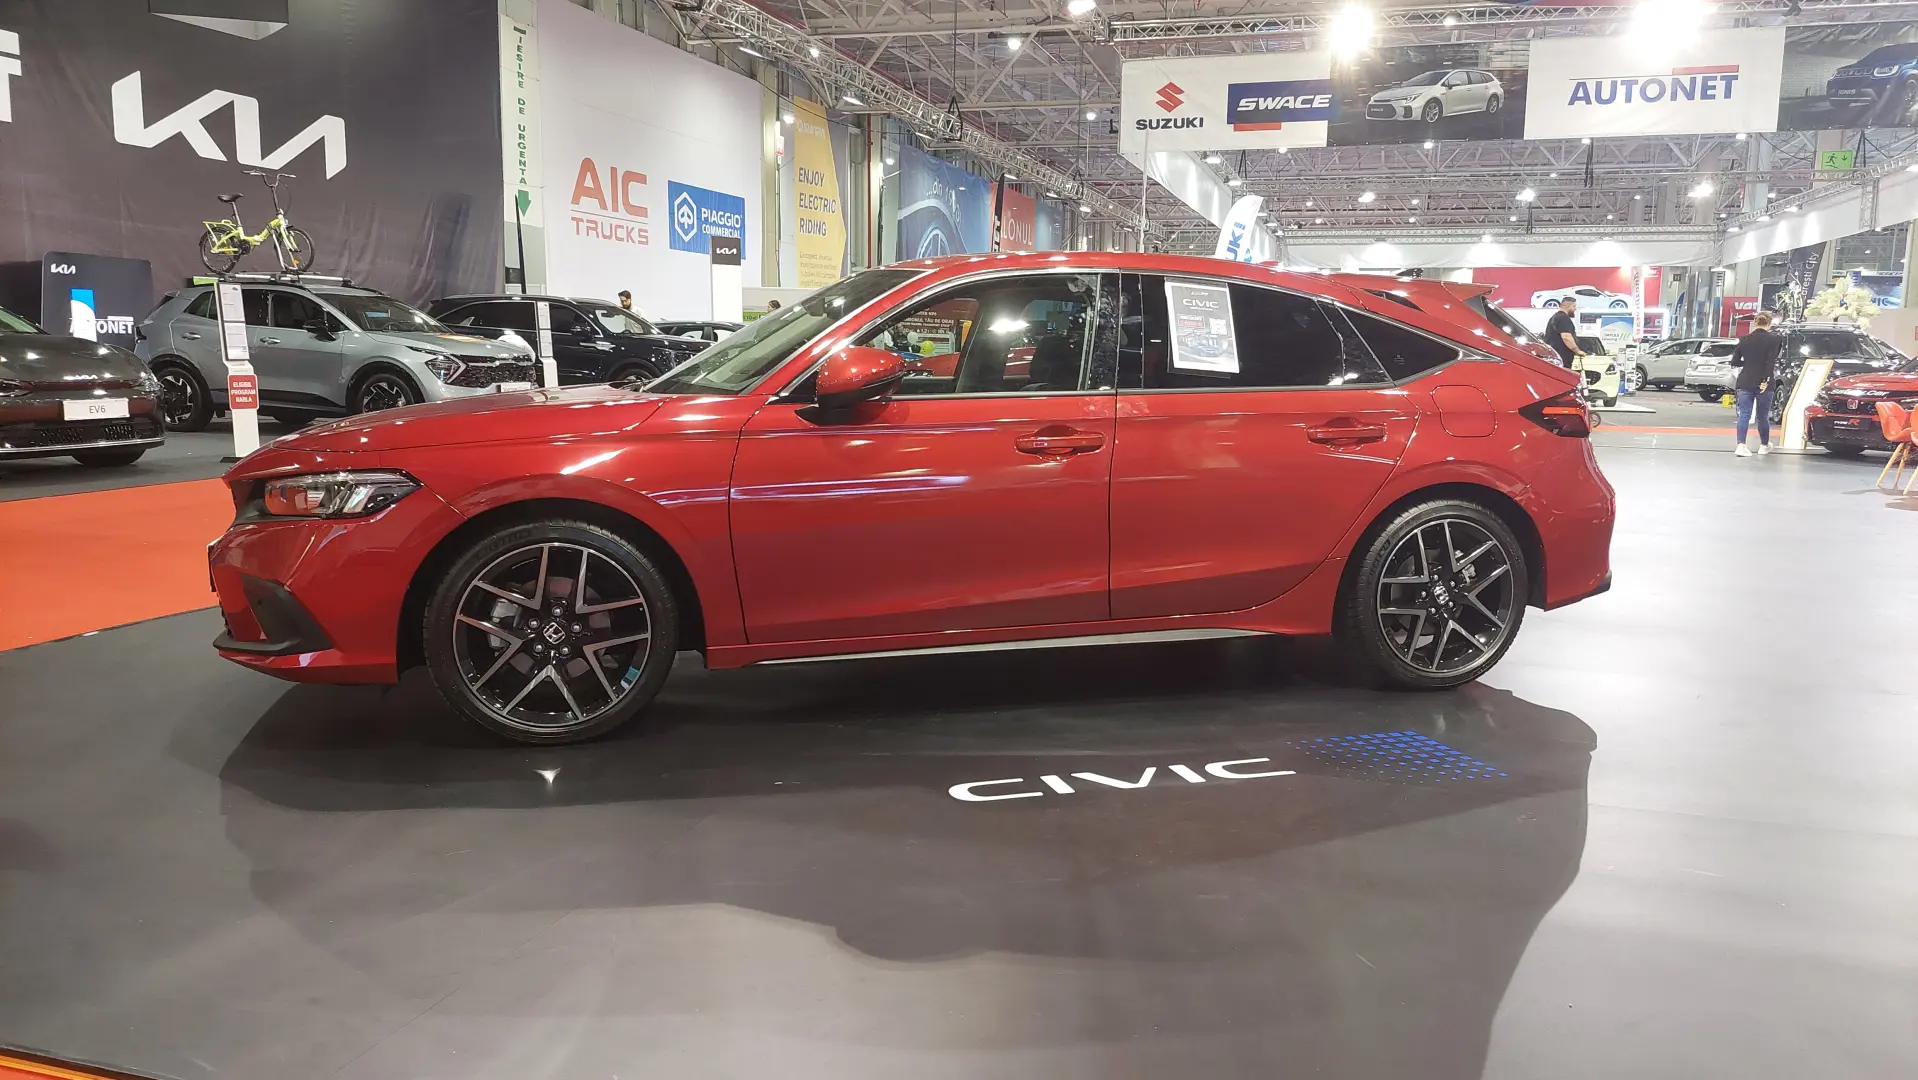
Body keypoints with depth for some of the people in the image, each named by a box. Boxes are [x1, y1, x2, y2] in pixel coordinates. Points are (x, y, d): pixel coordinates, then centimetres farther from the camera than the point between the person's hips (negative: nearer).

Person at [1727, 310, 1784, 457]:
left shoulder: (1745, 339, 2)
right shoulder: (1774, 339, -7)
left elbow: (1735, 362, 4)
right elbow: (1771, 362, -15)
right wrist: (1766, 380, -14)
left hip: (1745, 383, 2)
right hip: (1763, 383, -2)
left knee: (1744, 414, 0)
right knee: (1763, 415, 12)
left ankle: (1741, 445, -16)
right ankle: (1764, 445, 27)